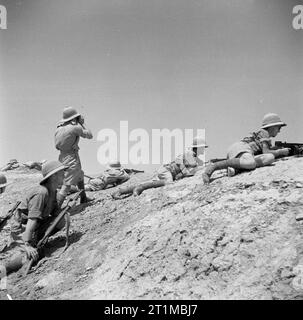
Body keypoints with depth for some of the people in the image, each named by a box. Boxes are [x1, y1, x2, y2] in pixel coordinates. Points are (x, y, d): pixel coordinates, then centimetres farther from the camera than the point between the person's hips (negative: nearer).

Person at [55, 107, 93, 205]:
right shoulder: (75, 127, -15)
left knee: (80, 175, 26)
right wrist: (82, 124, 10)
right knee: (67, 184, -6)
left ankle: (83, 198, 40)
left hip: (62, 156, 9)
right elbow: (89, 135, -4)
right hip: (72, 158, -9)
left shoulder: (59, 127, 5)